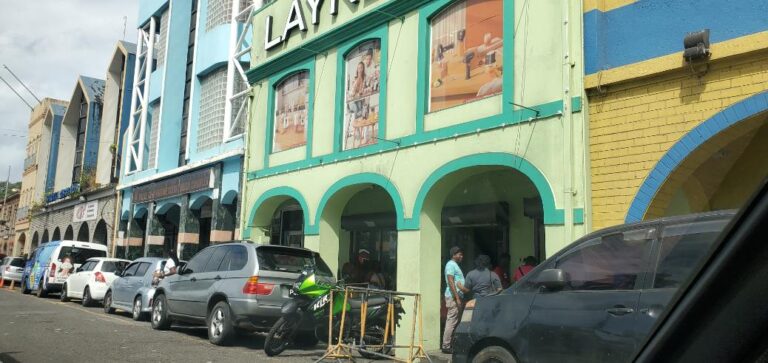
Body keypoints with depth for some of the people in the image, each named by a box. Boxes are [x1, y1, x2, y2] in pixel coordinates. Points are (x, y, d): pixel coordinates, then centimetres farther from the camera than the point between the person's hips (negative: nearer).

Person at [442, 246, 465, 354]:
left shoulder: (455, 265, 21)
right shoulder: (451, 264, -10)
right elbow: (451, 282, -18)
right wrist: (457, 298, -21)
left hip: (456, 296, 10)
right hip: (453, 297, -10)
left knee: (452, 321, 11)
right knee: (452, 322, -9)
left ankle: (448, 345, 15)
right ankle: (446, 346, -6)